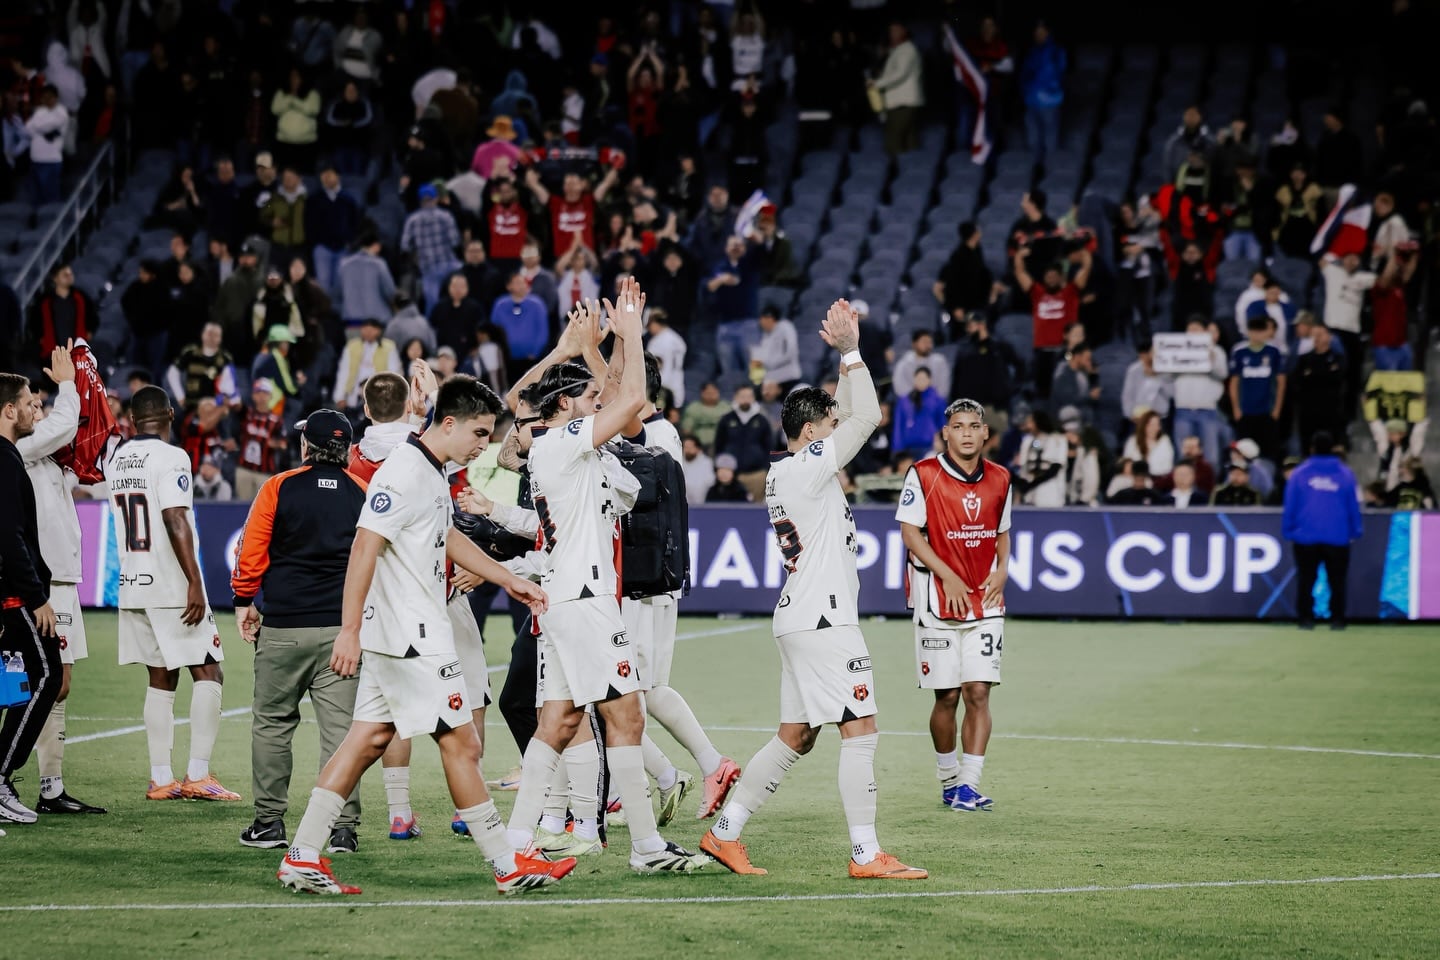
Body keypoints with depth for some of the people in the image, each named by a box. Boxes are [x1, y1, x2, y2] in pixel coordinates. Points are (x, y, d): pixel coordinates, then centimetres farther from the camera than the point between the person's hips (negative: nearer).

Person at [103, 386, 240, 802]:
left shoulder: (116, 459, 9)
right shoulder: (170, 458, -12)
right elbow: (175, 521, -20)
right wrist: (194, 583, -21)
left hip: (131, 586, 7)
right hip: (171, 585, -7)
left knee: (161, 679, 12)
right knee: (208, 674, -1)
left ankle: (160, 779, 9)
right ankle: (197, 776, -7)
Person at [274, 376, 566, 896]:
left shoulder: (433, 472, 15)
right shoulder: (403, 473, -17)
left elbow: (447, 538, 32)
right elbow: (364, 548, -22)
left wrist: (508, 580, 35)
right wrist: (349, 629, -26)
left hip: (416, 632, 10)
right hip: (411, 637, -10)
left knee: (369, 739, 8)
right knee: (461, 743, -4)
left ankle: (302, 858, 9)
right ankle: (508, 866, 2)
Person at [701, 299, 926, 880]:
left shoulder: (787, 468, 16)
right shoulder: (806, 467, -11)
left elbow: (850, 416, 25)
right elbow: (868, 418, -16)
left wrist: (847, 352, 19)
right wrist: (850, 351, -9)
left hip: (800, 617, 10)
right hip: (822, 619, -10)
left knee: (794, 738, 12)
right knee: (860, 730, -8)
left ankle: (725, 832, 14)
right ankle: (866, 855, -9)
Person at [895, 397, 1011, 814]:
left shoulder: (1000, 479, 7)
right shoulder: (924, 475, -6)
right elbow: (911, 532, -7)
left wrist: (1001, 571, 0)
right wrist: (948, 577, -14)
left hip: (985, 601, 3)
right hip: (938, 600, -3)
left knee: (978, 692, -6)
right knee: (947, 696, 2)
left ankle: (969, 785, -5)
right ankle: (948, 779, 20)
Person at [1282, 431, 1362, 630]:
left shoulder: (1299, 474, 0)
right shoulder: (1345, 474, 3)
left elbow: (1290, 507, 1)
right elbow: (1353, 505, 6)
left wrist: (1288, 531, 7)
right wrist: (1355, 531, 13)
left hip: (1305, 537, 0)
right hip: (1338, 537, 0)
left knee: (1306, 580, 6)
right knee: (1338, 581, 6)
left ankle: (1305, 618, 1)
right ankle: (1337, 619, 2)